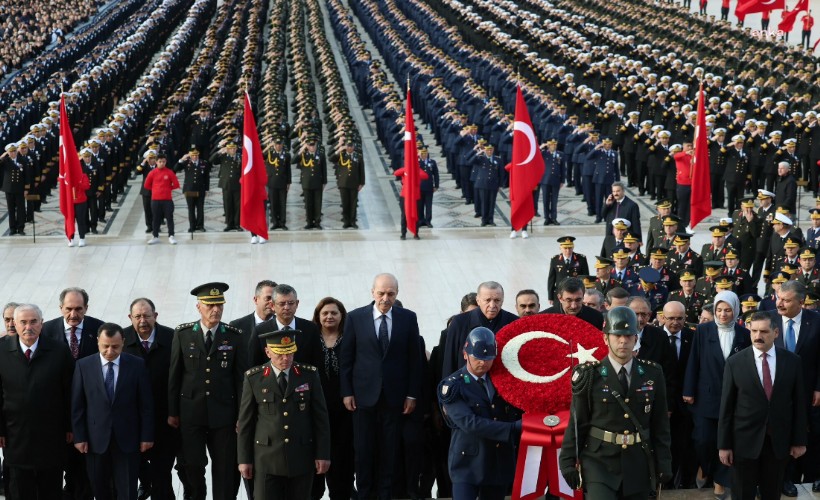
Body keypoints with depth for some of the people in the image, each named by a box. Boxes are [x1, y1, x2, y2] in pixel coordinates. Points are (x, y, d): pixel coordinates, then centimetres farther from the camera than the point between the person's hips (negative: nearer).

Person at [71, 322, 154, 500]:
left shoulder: (137, 365, -3)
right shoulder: (84, 366, -1)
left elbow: (146, 404, 0)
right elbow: (77, 405, 1)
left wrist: (147, 436, -2)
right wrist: (79, 437, -2)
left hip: (127, 439, -1)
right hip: (96, 439, 1)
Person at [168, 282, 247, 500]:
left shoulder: (235, 337, -2)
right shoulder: (183, 334, 0)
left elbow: (241, 378, 0)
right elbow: (174, 375, 3)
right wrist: (172, 412, 3)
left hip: (223, 413, 0)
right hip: (191, 412, 0)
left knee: (225, 469, 4)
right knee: (192, 465, 3)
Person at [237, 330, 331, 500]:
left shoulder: (309, 375, 2)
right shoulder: (254, 378, -1)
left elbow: (321, 417, 5)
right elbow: (245, 421, 3)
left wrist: (323, 454, 1)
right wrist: (244, 459, 2)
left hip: (302, 459, 1)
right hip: (267, 459, -1)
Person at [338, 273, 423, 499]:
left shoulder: (408, 318, 1)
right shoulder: (355, 317, -2)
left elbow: (413, 359, 3)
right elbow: (346, 358, 1)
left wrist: (412, 394, 0)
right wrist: (346, 392, -3)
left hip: (394, 394, 0)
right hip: (364, 393, 0)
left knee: (390, 449, 6)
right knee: (363, 449, 5)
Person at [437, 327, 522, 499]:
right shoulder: (453, 386, -8)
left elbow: (516, 414, 11)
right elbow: (469, 423, -20)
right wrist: (515, 428, -24)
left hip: (500, 464, 5)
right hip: (468, 464, -5)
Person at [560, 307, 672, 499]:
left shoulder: (652, 374, 4)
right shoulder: (590, 375, -4)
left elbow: (660, 423, 8)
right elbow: (577, 422, -1)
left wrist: (663, 461, 5)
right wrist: (568, 462, -4)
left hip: (638, 464, 3)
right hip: (599, 461, -3)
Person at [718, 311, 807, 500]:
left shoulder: (792, 361, -1)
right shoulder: (735, 363, -5)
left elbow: (799, 403, 3)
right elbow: (726, 407, -4)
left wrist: (799, 440, 3)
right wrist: (724, 445, -5)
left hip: (779, 441, 1)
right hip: (745, 441, -1)